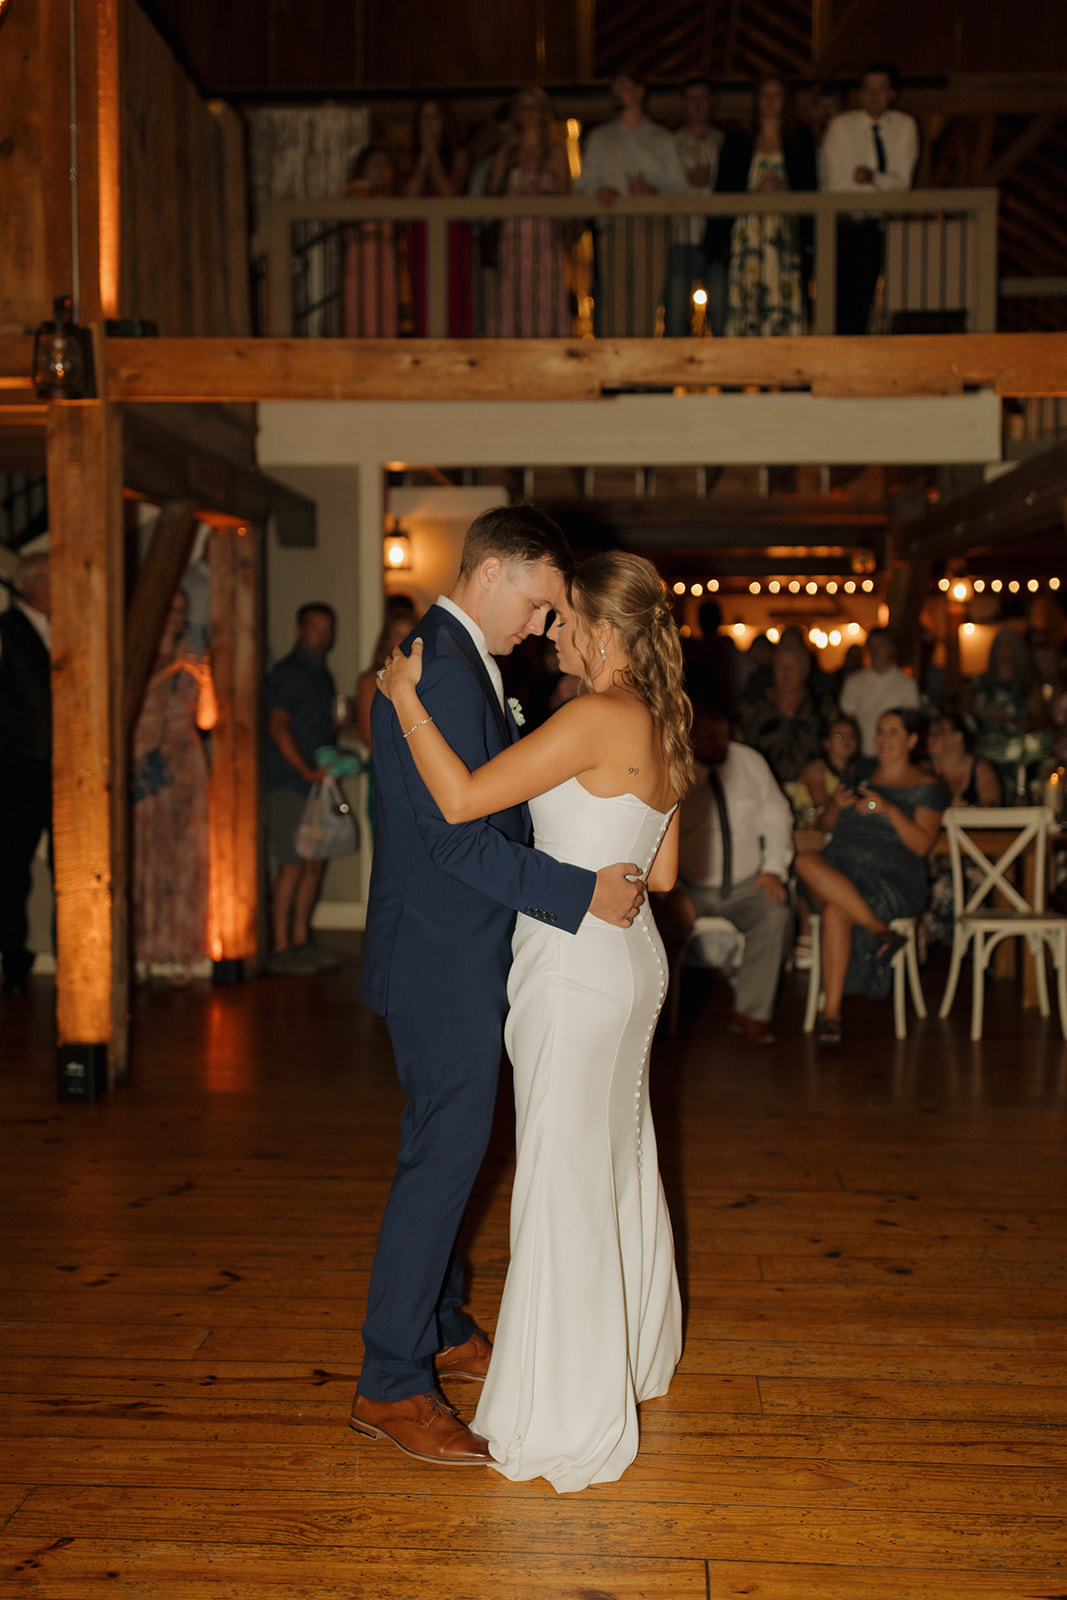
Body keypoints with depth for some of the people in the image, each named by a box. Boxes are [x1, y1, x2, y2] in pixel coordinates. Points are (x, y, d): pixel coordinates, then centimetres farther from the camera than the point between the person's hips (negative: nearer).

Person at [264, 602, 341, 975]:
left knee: (315, 864, 10)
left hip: (315, 782, 9)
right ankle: (281, 949, -3)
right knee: (292, 867, -8)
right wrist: (308, 771, -21)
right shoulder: (287, 674, -10)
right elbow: (277, 728, -18)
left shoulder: (320, 673, 18)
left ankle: (300, 941, 18)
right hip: (288, 784, -9)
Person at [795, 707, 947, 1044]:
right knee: (805, 862, -33)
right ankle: (881, 932, -32)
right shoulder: (863, 769, 21)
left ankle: (832, 1013, -29)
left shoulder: (929, 788, 7)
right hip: (837, 867, 5)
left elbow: (921, 845, -5)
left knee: (835, 912, -35)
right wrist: (838, 802, 4)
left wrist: (890, 810, -19)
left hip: (892, 878, -5)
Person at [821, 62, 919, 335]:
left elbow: (903, 182, -2)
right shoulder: (841, 126, 0)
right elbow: (836, 186, -7)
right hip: (848, 226, -2)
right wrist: (885, 185, -7)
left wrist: (873, 178, -22)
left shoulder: (905, 126, 7)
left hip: (887, 224, 3)